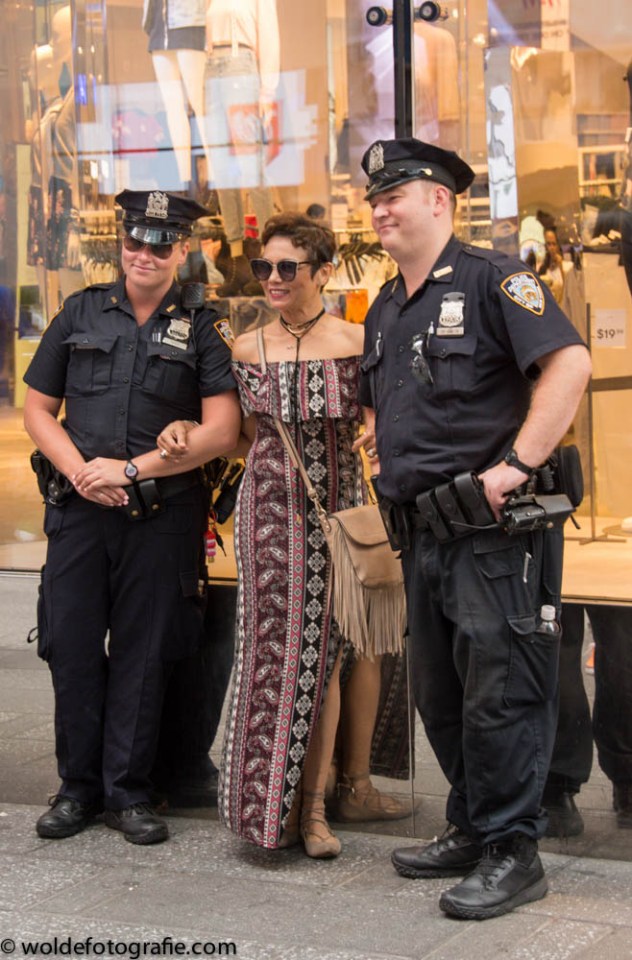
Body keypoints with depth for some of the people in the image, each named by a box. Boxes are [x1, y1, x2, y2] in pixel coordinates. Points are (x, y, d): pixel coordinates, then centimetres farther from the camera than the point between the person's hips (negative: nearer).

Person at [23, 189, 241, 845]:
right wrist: (80, 471, -7)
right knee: (71, 646, 3)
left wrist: (130, 470, -11)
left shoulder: (201, 329, 3)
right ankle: (78, 786, 17)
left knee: (142, 653, 3)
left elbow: (220, 431, -5)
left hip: (162, 515, -2)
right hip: (79, 508, 2)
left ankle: (128, 791, 15)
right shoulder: (81, 313, 10)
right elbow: (37, 409, 11)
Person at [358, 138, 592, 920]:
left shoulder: (491, 280, -8)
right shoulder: (384, 311, 17)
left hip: (492, 529, -9)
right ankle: (471, 830, 28)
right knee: (439, 694, 15)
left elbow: (570, 363, -20)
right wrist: (387, 467, 14)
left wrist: (517, 464, -23)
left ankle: (511, 852, 4)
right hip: (422, 530, 9)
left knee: (499, 690, -5)